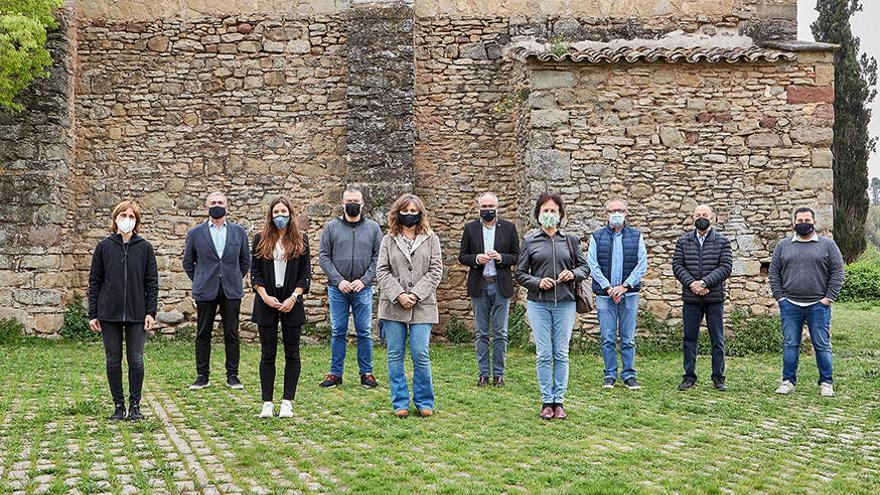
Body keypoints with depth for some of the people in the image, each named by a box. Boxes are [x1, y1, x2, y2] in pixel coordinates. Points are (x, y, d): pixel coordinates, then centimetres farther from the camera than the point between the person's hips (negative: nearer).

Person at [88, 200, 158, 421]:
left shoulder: (145, 247, 3)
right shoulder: (104, 246, 3)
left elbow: (152, 282, 4)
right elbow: (94, 281, 5)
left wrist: (151, 312, -4)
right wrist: (93, 314, 1)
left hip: (137, 314, 0)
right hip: (109, 314, 1)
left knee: (136, 361, 3)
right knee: (113, 361, 6)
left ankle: (135, 405, 14)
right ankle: (118, 406, 15)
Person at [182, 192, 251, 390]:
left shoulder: (238, 232, 7)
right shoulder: (195, 233, 4)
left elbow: (245, 261, 15)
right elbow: (188, 262, 11)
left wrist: (235, 280, 11)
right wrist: (199, 282, 9)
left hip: (232, 291, 1)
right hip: (205, 292, 0)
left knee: (232, 335, 3)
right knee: (203, 335, 4)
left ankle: (232, 376, 11)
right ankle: (202, 376, 12)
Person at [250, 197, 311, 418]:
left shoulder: (300, 241, 4)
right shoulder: (261, 240, 5)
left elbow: (306, 274, 3)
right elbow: (255, 272, 3)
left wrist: (294, 297, -9)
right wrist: (265, 296, -9)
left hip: (291, 303, 0)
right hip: (267, 303, 0)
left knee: (292, 353, 2)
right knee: (268, 354, 2)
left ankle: (287, 402, 8)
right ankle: (267, 403, 5)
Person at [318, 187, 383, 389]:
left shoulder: (373, 228, 5)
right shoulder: (332, 227, 4)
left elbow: (378, 257, 3)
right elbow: (323, 256, 1)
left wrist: (364, 280, -9)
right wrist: (339, 280, -10)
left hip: (363, 289, 0)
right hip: (337, 289, 0)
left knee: (365, 332, 4)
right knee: (338, 332, 6)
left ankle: (366, 373, 13)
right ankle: (335, 373, 13)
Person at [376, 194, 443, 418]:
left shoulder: (431, 239, 7)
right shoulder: (388, 240, 8)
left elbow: (436, 271, 1)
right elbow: (382, 271, 2)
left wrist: (416, 294, -10)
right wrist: (399, 295, -10)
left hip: (422, 305, -1)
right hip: (393, 306, 2)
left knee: (421, 355, -5)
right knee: (395, 355, 4)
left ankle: (424, 402, 9)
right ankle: (400, 403, 13)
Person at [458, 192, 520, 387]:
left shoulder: (509, 228, 4)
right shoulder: (470, 228, 6)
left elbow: (517, 256, 4)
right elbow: (462, 257, 7)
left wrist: (500, 258, -14)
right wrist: (476, 259, -13)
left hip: (501, 286, -1)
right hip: (479, 286, 1)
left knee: (500, 333, 2)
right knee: (481, 333, 6)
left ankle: (498, 374, 9)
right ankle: (483, 373, 12)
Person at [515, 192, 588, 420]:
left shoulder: (571, 240, 9)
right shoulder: (529, 242, 6)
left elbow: (584, 267, 12)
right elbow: (520, 274, 6)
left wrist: (573, 274, -9)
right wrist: (538, 282, -11)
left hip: (565, 303, 1)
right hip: (538, 303, -1)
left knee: (561, 354, 3)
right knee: (544, 354, -1)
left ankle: (559, 401, 10)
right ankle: (546, 401, 7)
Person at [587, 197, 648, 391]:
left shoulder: (636, 236, 8)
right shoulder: (597, 237, 7)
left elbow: (642, 264, 1)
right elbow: (593, 265, 0)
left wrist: (625, 286, -9)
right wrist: (608, 288, -9)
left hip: (629, 294, 0)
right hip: (604, 294, 0)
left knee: (628, 338, 2)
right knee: (607, 338, 1)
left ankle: (629, 375, 9)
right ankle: (610, 375, 10)